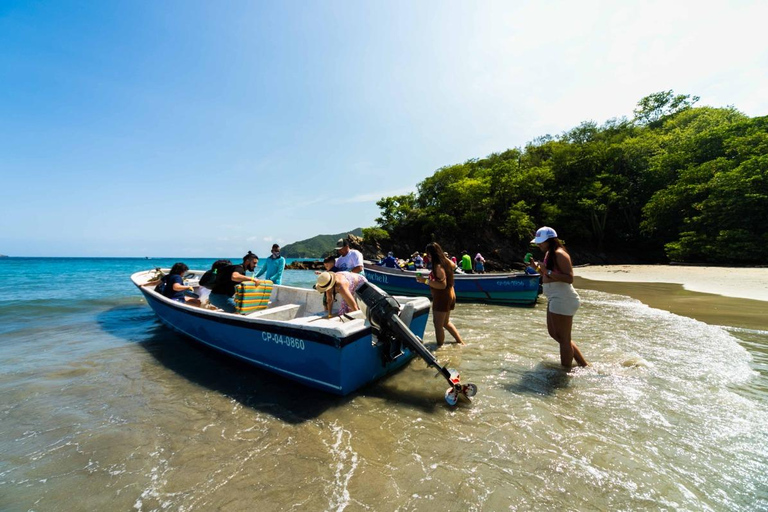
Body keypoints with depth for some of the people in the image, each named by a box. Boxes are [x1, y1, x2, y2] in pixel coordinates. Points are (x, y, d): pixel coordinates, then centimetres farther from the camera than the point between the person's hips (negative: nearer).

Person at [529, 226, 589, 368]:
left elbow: (569, 278, -24)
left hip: (562, 300, -11)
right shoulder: (549, 254, 13)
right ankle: (583, 364, 31)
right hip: (555, 299, 11)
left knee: (564, 339, 1)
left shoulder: (559, 254, -17)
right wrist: (537, 267, 10)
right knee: (554, 333, 21)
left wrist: (547, 271, -26)